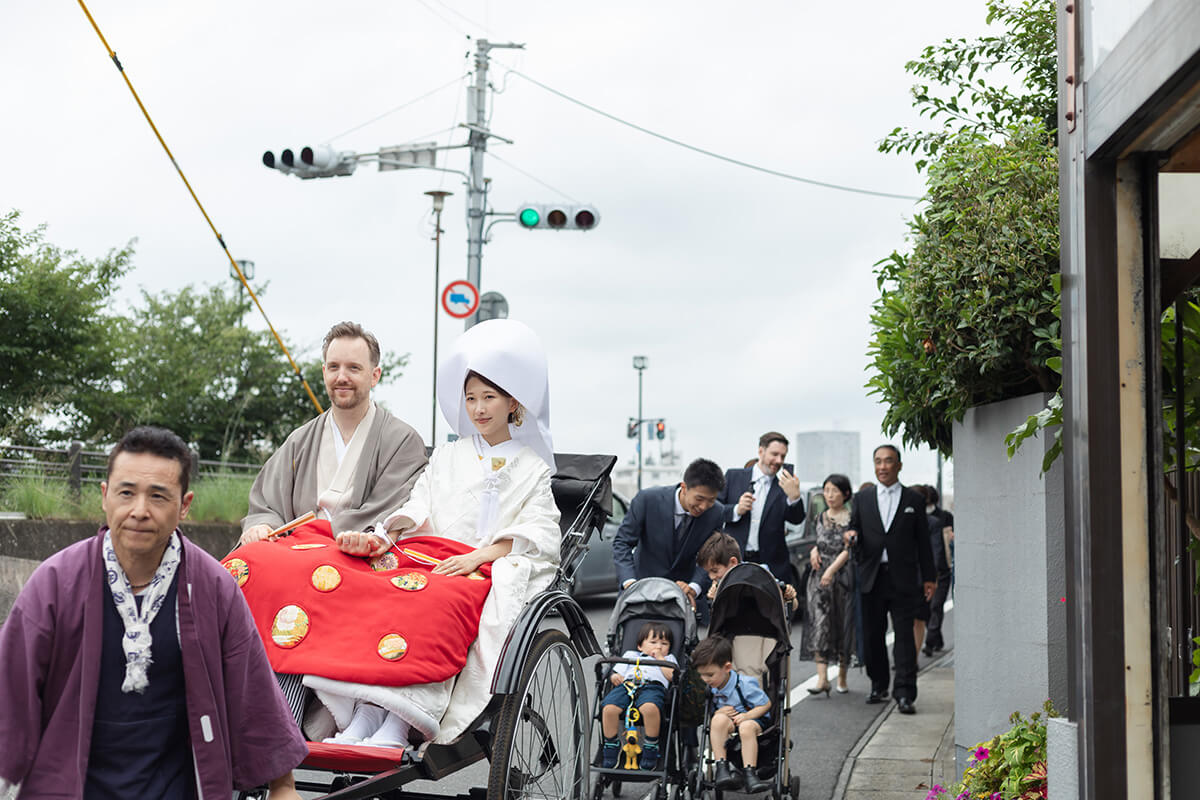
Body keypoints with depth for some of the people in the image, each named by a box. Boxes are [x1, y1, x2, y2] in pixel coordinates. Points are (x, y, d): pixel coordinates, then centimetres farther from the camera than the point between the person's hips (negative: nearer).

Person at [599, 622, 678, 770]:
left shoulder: (668, 659, 36)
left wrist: (659, 658, 15)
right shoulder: (630, 655, 40)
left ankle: (651, 747, -25)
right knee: (609, 708, -32)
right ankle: (611, 746, -13)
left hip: (653, 687, -2)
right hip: (626, 685, 2)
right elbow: (617, 672, 27)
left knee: (650, 707, -41)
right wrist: (614, 677, 5)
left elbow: (671, 675, 14)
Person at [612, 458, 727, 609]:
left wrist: (694, 588, -31)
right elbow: (622, 542, -17)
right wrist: (629, 582, -33)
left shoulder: (715, 514, -15)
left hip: (682, 585, 1)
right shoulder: (647, 499, -21)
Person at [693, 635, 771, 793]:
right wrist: (718, 713, -15)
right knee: (719, 719, -32)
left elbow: (766, 704, -8)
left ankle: (749, 774, -40)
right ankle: (721, 769, -36)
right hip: (728, 724, 4)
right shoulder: (709, 688, -1)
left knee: (746, 727, -39)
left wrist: (747, 716, -24)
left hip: (753, 720, -4)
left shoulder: (744, 684, -15)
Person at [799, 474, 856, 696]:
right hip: (820, 576, 4)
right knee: (819, 623, -10)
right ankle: (822, 678, -17)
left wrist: (832, 570, -22)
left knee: (842, 626, 3)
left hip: (843, 576, -4)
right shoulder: (821, 518, 14)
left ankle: (842, 677, 17)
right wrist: (814, 551, 3)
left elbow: (849, 550, -12)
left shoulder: (852, 519, -4)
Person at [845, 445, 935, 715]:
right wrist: (851, 535, -16)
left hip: (903, 579, -2)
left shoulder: (914, 500, 8)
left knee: (904, 636, -6)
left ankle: (904, 694, -7)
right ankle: (878, 686, 22)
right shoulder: (862, 498, 12)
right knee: (872, 635, 7)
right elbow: (854, 528, 9)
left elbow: (923, 541, 8)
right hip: (872, 578, 2)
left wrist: (928, 578, 5)